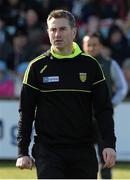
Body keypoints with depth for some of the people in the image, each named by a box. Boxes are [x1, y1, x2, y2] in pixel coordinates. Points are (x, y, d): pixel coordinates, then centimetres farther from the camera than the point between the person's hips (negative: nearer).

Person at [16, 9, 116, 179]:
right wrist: (22, 152, -1)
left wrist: (109, 145, -6)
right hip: (48, 151, -2)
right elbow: (26, 113, 5)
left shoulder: (90, 65, 5)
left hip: (84, 152, 2)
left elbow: (104, 109, 5)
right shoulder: (37, 67, 2)